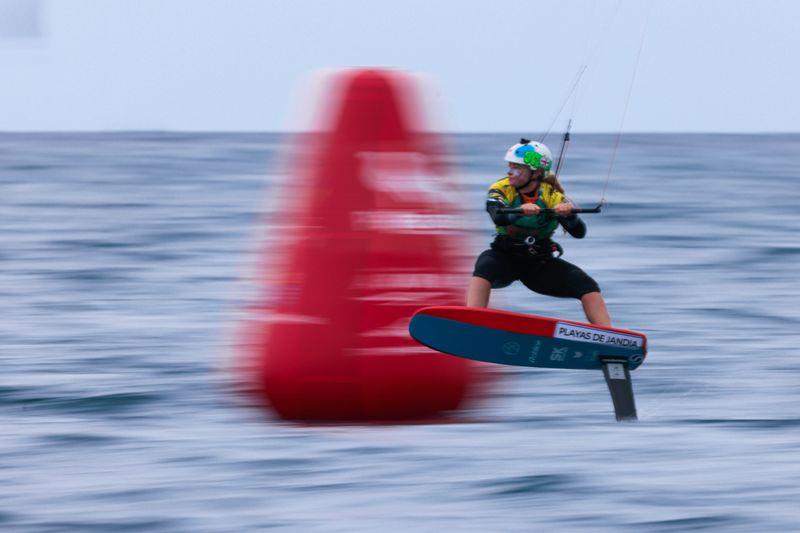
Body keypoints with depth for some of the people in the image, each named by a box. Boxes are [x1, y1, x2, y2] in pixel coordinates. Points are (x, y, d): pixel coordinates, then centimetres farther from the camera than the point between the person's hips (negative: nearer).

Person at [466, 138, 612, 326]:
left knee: (587, 286, -18)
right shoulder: (500, 189, -10)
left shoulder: (552, 195, -8)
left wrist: (569, 214, -41)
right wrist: (521, 210, -52)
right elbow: (498, 218, -32)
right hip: (505, 258, -1)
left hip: (541, 264, 1)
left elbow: (579, 232, -19)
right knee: (484, 267, -34)